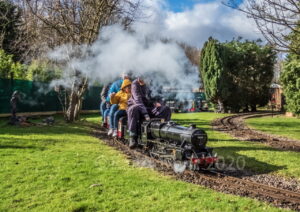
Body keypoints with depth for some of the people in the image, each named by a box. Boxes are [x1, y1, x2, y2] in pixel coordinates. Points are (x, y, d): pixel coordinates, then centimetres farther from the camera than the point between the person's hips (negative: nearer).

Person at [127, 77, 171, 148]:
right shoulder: (135, 83, -12)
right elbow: (137, 99, -24)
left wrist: (157, 103, -9)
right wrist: (145, 114, -35)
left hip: (149, 108, 5)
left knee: (166, 109, -15)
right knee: (134, 109, -41)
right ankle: (133, 138, -37)